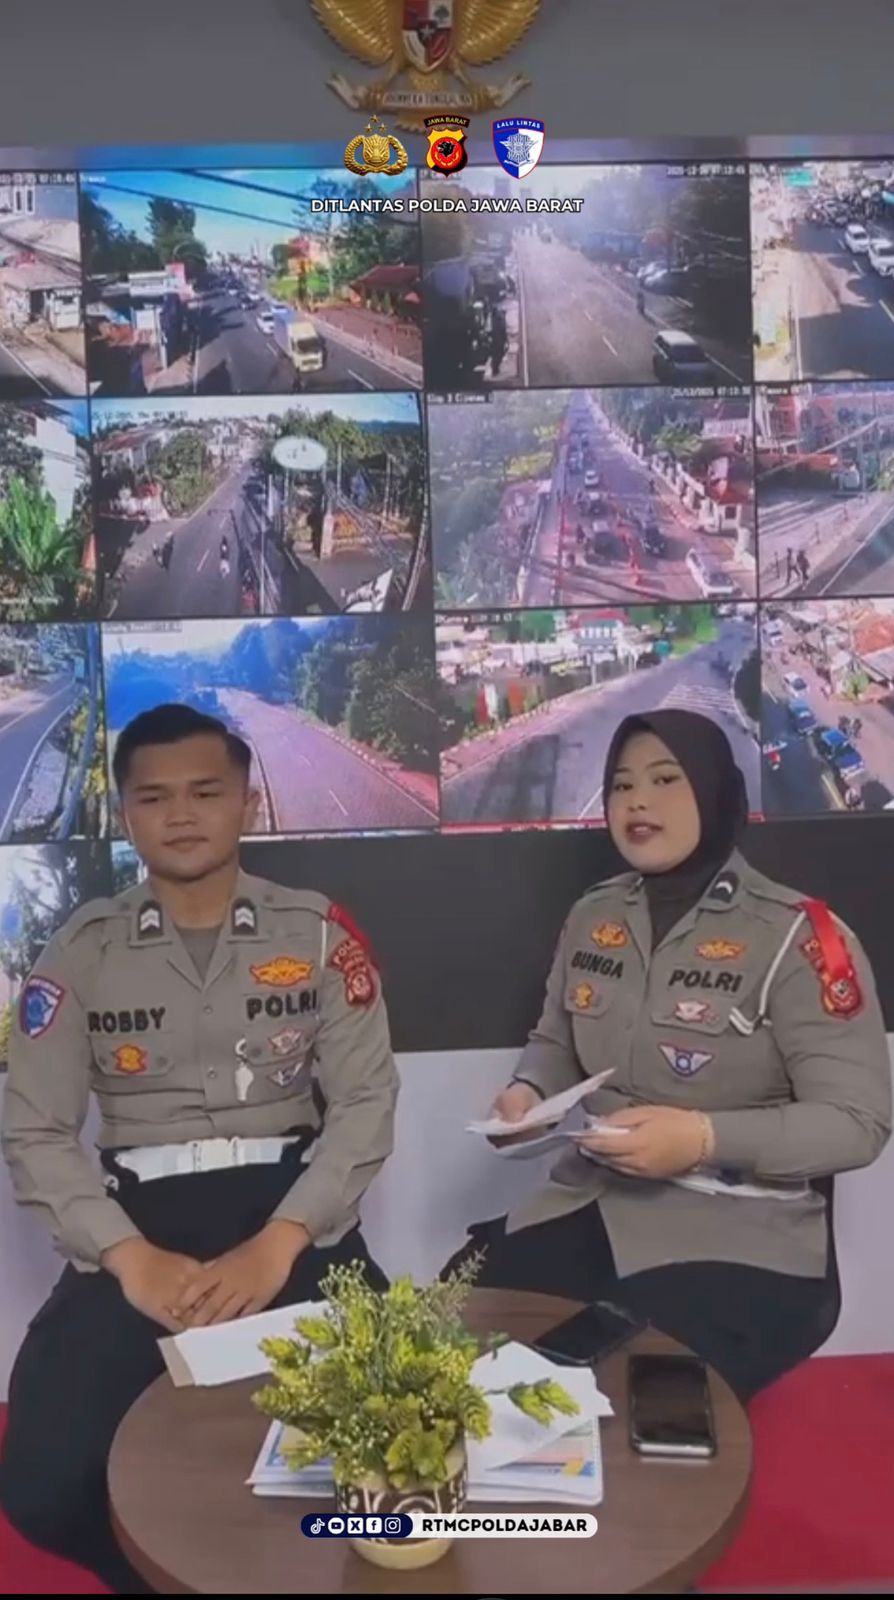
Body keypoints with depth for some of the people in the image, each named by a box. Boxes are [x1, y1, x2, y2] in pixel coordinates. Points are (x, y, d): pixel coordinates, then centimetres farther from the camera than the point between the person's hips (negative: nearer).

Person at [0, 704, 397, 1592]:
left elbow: (366, 1103, -2)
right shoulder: (83, 950, 5)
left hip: (286, 1206, 0)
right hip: (138, 1217, 1)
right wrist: (132, 1259, -15)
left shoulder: (317, 932, 4)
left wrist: (278, 1245, -17)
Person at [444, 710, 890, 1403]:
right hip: (591, 1206, 6)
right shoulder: (593, 916, 6)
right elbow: (556, 1043, 21)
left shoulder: (795, 935, -12)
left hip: (740, 1235, -5)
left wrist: (705, 1138, -26)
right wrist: (528, 1091, -3)